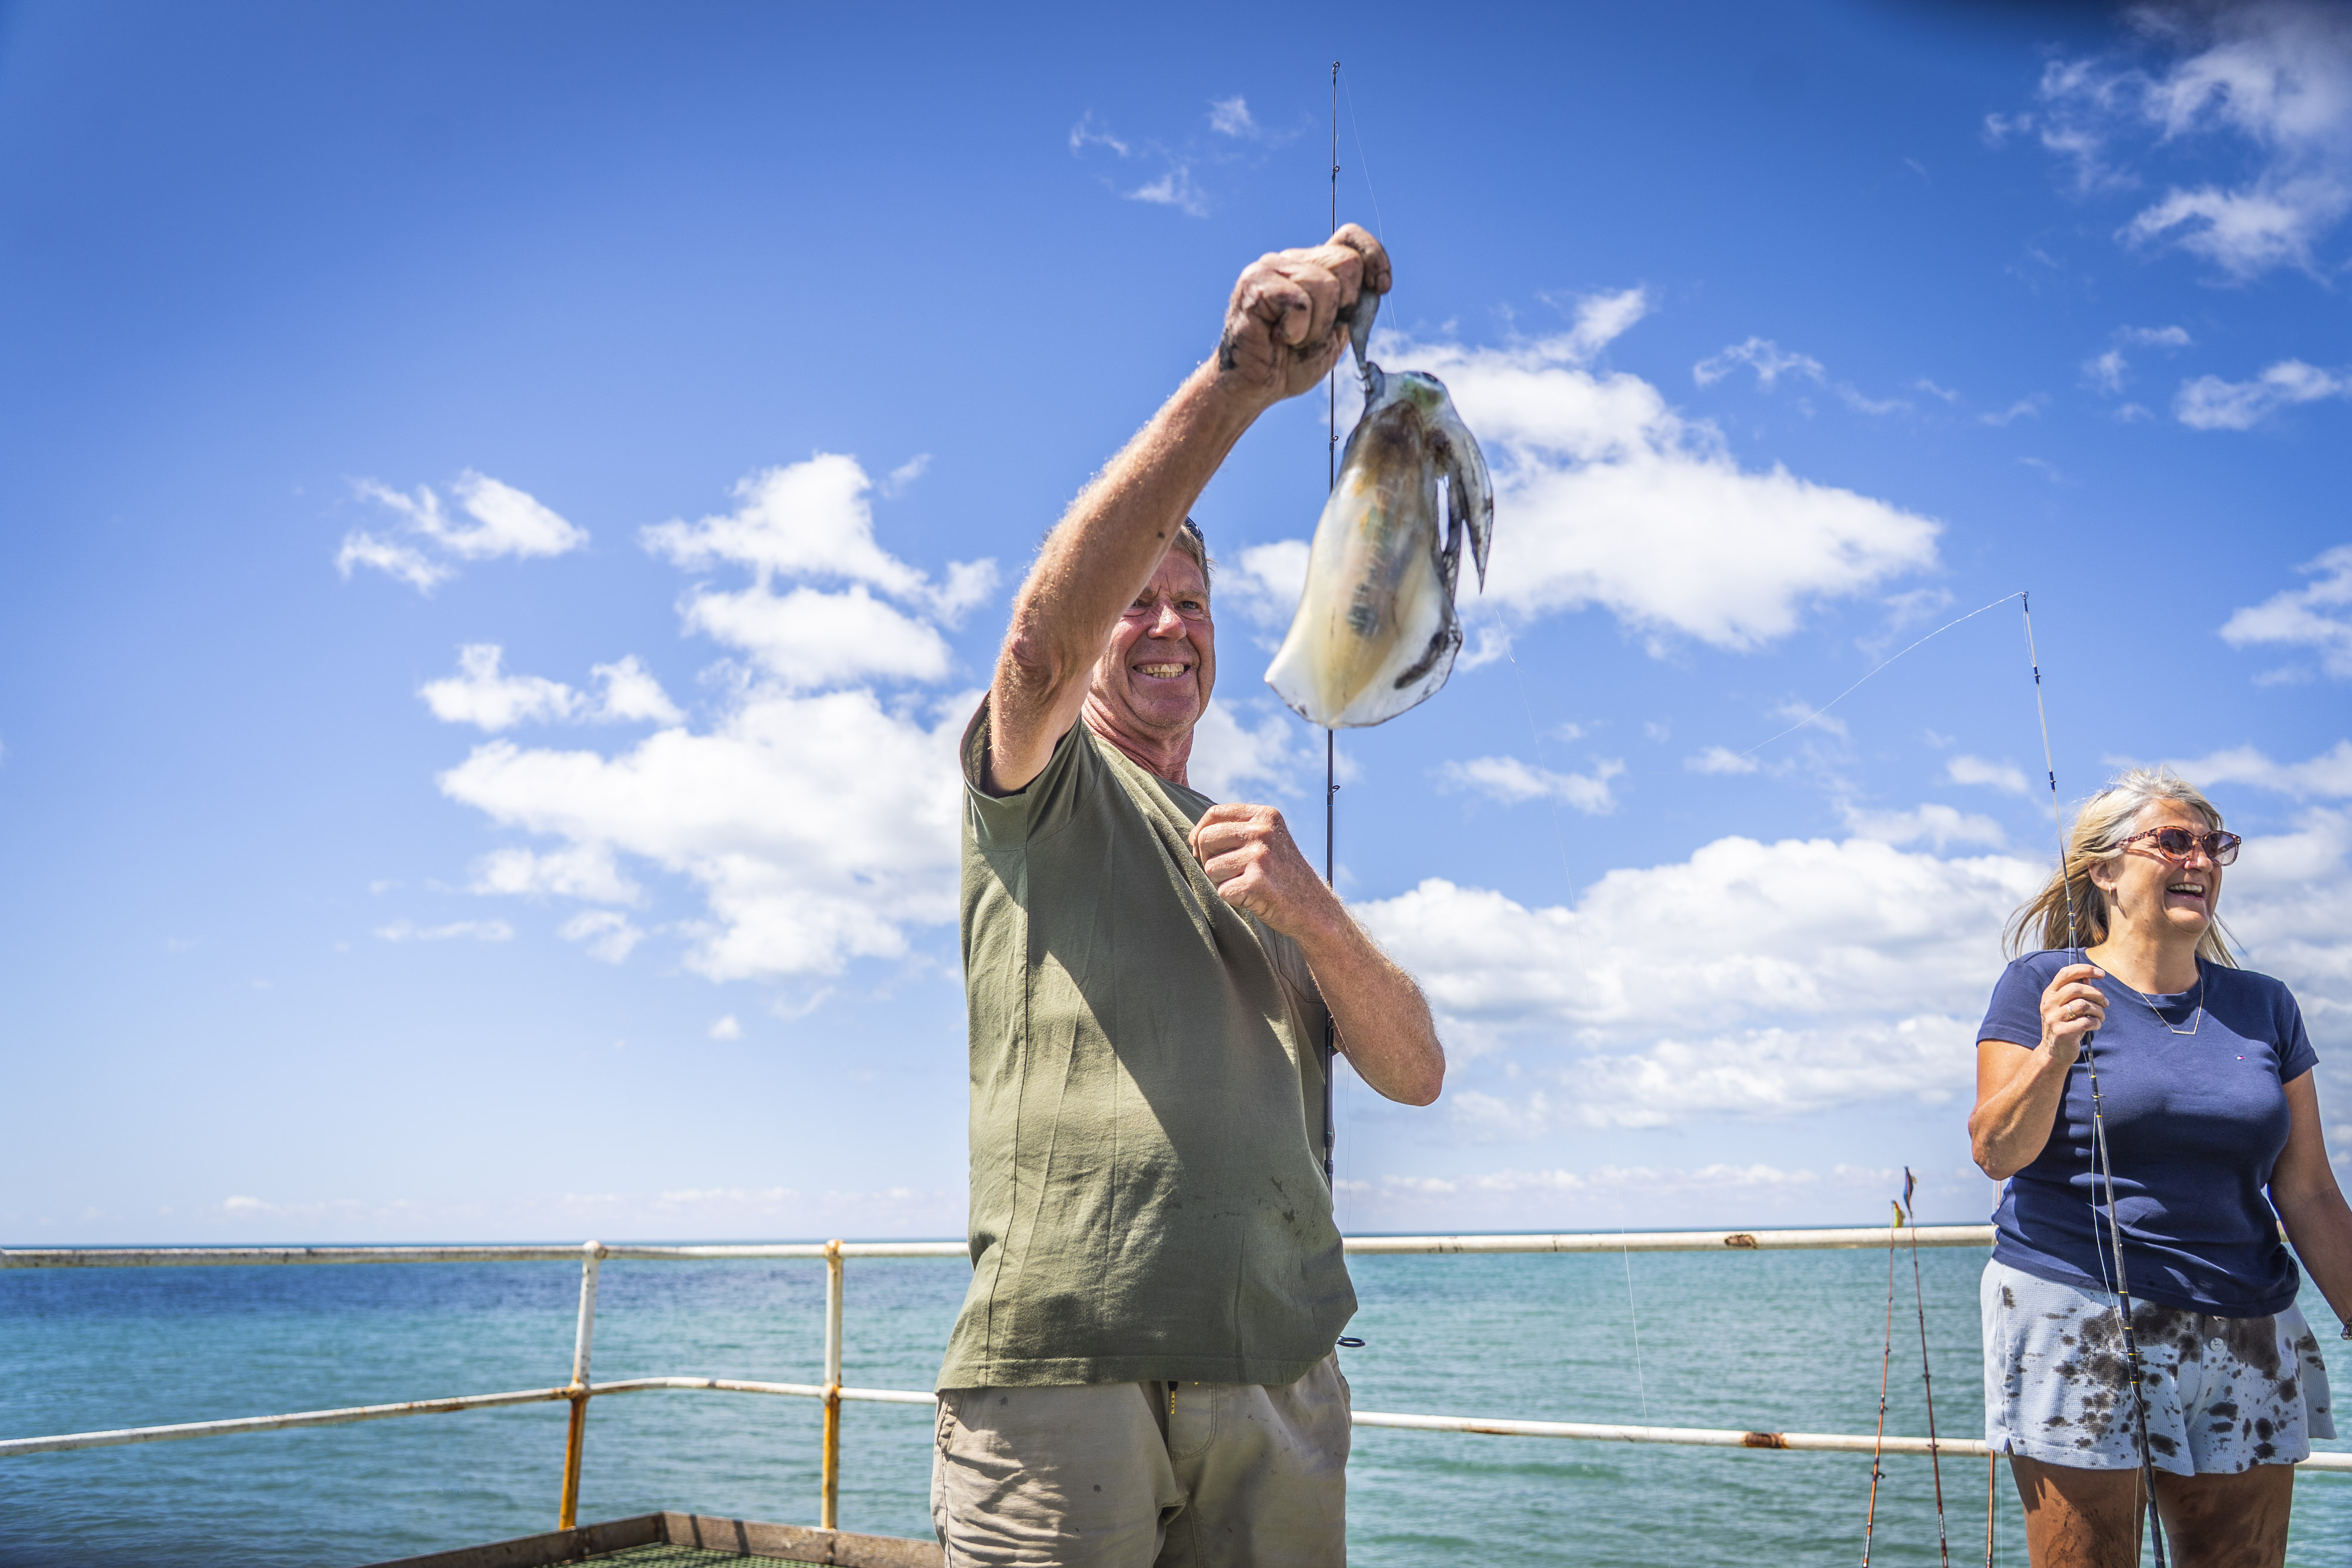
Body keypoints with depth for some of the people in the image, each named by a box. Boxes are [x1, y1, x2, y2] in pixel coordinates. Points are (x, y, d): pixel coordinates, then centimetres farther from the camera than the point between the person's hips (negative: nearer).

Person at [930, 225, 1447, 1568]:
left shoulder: (1263, 849, 21)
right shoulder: (1039, 787, 7)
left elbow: (1415, 1072, 11)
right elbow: (1043, 638, -17)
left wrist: (1312, 912, -8)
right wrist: (1237, 379, -26)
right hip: (1059, 1359, -4)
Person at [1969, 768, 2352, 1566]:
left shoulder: (2263, 1006, 11)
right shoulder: (2043, 986, -1)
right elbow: (1996, 1153, -9)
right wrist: (2054, 1055, -25)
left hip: (2246, 1343, 5)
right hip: (2076, 1328, -4)